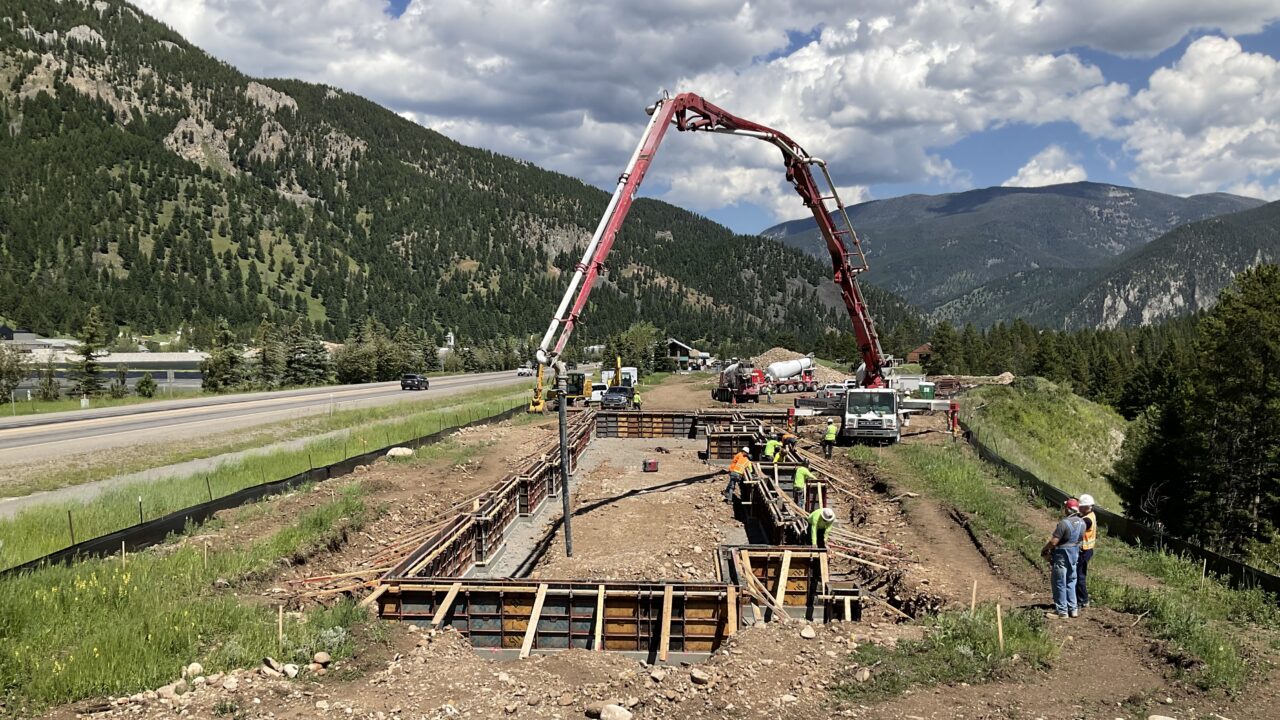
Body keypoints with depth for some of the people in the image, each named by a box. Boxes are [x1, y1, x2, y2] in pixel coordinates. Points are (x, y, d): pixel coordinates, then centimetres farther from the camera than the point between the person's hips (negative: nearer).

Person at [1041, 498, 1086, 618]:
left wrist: (1043, 550, -6)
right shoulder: (1082, 523, 1)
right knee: (1071, 582, 18)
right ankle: (1073, 609, 22)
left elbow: (1053, 542, -22)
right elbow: (1080, 538, 11)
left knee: (1060, 583, 3)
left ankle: (1061, 611, 9)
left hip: (1062, 556, -7)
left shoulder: (1064, 523, -24)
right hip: (1075, 554, 7)